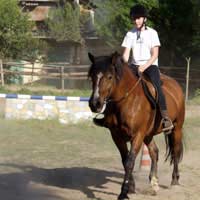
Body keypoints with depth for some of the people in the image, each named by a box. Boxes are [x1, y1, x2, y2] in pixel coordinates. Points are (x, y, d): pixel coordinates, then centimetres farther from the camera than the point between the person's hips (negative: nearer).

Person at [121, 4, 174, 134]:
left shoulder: (152, 33, 1)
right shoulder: (130, 34, 11)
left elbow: (155, 54, -5)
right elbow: (126, 54, 6)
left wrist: (144, 66, -20)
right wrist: (125, 66, -15)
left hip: (150, 65, -4)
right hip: (135, 66, 4)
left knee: (156, 84, -30)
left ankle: (165, 117, -34)